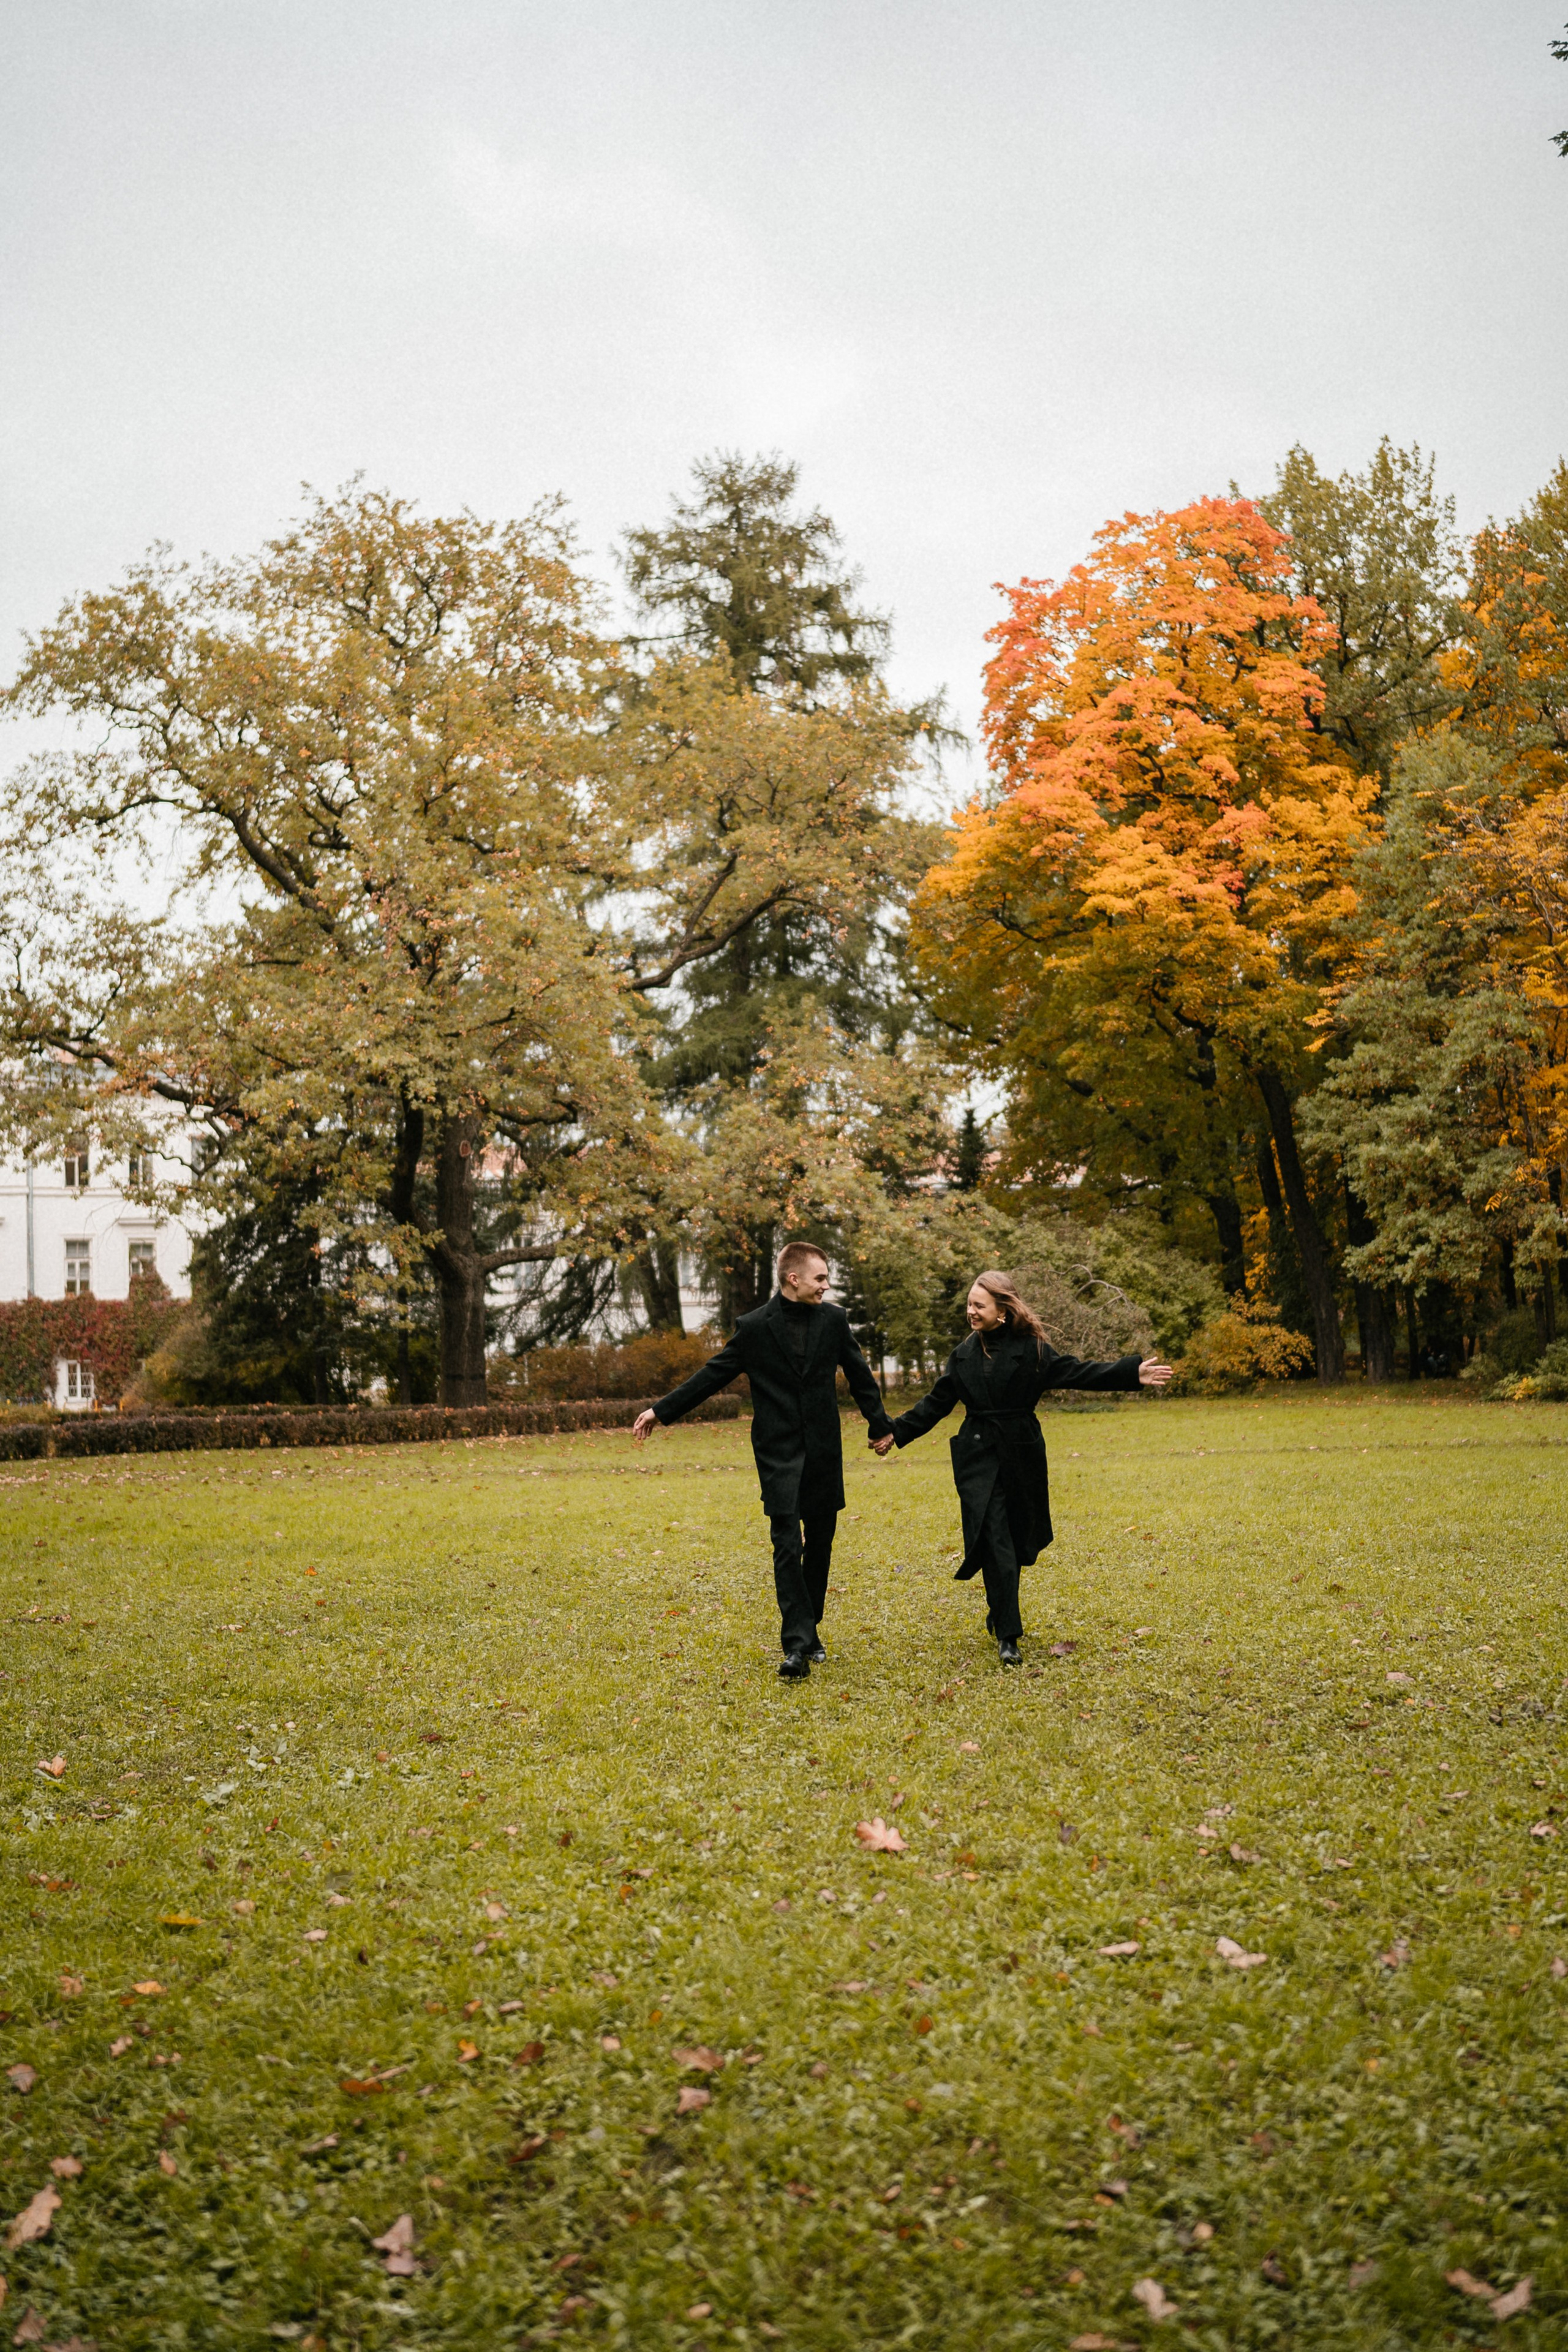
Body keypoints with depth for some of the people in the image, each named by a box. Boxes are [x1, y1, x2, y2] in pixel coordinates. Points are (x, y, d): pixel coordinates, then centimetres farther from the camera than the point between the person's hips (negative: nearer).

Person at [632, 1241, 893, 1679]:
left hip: (823, 1453, 3)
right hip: (779, 1455, -3)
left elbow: (859, 1375, 15)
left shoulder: (834, 1319, 3)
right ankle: (798, 1646, -12)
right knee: (787, 1547, -10)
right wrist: (661, 1411, 1)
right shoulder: (755, 1327, -5)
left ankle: (809, 1631, 24)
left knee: (820, 1546, 8)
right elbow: (712, 1375, 3)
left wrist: (881, 1425, 23)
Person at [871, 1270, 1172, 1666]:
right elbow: (937, 1403, 14)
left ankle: (999, 1615, 32)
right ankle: (1007, 1635, -5)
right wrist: (897, 1433, 13)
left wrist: (1132, 1373, -18)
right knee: (995, 1541, -7)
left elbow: (1076, 1373, -9)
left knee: (1016, 1540, 9)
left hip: (1020, 1457, -1)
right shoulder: (964, 1353, 6)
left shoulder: (1031, 1349, -5)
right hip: (978, 1458, 1)